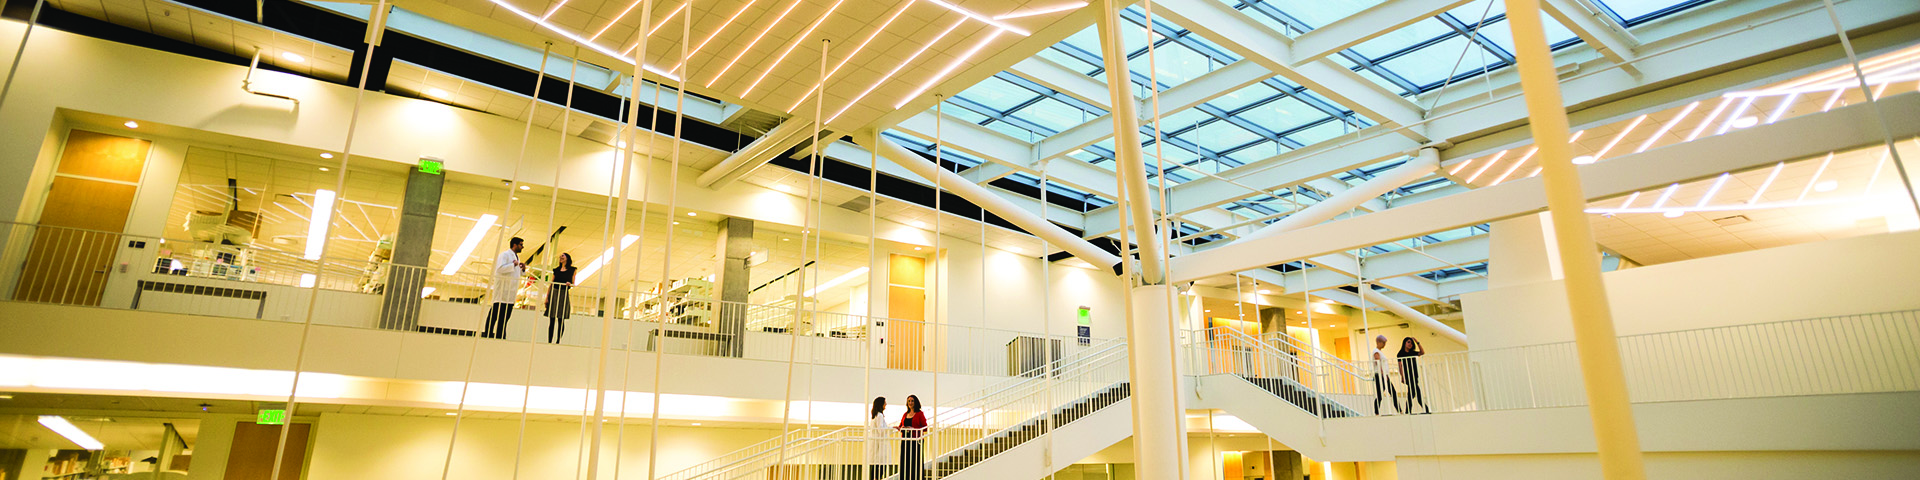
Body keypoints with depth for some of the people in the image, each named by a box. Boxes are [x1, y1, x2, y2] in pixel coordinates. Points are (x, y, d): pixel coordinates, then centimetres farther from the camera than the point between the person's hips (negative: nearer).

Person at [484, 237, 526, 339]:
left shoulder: (516, 257, 21)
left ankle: (500, 335, 10)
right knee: (496, 311, -5)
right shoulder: (504, 255, -7)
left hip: (511, 292, 8)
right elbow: (500, 269, -21)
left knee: (506, 315, 7)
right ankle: (488, 333, 1)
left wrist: (523, 269, 9)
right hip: (502, 290, -8)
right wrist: (513, 265, -17)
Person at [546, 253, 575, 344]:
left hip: (564, 295, -2)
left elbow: (573, 284, 8)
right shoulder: (556, 269, 13)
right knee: (552, 320, -1)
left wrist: (569, 284, -15)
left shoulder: (572, 270, 8)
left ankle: (558, 341, 0)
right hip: (554, 293, 2)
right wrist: (547, 297, 2)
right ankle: (549, 341, 0)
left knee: (561, 320, -4)